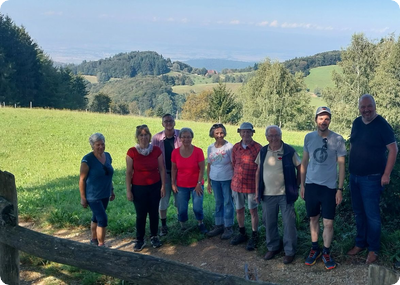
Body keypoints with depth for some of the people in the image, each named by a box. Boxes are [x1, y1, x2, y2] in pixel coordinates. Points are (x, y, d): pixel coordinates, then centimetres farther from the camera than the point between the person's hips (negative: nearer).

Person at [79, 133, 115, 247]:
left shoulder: (107, 156, 3)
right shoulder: (87, 160, -17)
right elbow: (82, 179, -14)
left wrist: (112, 190, 16)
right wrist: (83, 198, -13)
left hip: (105, 195, 6)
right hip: (93, 196, -6)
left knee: (96, 217, 20)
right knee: (103, 219, -9)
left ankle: (94, 240, 36)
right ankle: (101, 245, 4)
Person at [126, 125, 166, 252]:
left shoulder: (156, 150, -5)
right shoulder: (132, 152, -9)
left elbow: (162, 169, 2)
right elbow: (129, 173, -5)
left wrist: (163, 186, 0)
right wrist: (128, 191, -5)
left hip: (155, 187, 2)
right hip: (138, 188, -1)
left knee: (154, 212, 12)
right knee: (140, 214, 5)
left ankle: (154, 236, 29)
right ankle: (140, 240, 21)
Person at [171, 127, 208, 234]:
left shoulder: (198, 151, -10)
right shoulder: (175, 152, -3)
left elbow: (202, 168, -8)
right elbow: (173, 169, 3)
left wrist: (199, 183, -11)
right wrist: (173, 184, 1)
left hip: (196, 185, -1)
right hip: (181, 186, 2)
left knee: (198, 207, -4)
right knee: (182, 209, 4)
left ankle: (200, 224, 24)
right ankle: (182, 227, 28)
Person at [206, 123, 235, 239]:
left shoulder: (229, 147, -9)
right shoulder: (210, 148, 4)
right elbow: (209, 165, 10)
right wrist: (208, 182, 11)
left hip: (227, 179, -4)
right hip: (215, 179, 4)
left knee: (228, 202, 3)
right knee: (218, 202, 13)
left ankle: (228, 228, 13)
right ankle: (219, 226, 24)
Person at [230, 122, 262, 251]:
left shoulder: (258, 148, -10)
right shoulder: (236, 147, 5)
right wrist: (235, 179, 11)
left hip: (252, 185, -5)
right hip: (237, 184, 5)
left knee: (253, 211, 6)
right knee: (239, 210, 14)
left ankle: (254, 237, 19)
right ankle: (242, 234, 31)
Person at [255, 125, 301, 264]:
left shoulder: (289, 151, -6)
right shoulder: (263, 152, 4)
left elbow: (299, 168, 2)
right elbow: (258, 171, 11)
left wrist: (296, 186, 0)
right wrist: (257, 190, 9)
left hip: (285, 194, -3)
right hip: (267, 195, 3)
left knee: (289, 223, 2)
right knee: (269, 223, 12)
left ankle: (290, 251, 16)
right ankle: (272, 248, 30)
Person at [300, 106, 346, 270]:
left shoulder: (338, 139, -7)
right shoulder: (309, 137, 0)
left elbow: (341, 165, -3)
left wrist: (340, 189, -6)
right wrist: (302, 184, 7)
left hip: (329, 187, -2)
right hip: (311, 185, 2)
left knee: (328, 223, 1)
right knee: (313, 219, 13)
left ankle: (326, 252, 20)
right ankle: (315, 249, 29)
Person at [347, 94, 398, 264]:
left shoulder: (382, 125, -13)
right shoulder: (357, 123, 6)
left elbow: (393, 149, -13)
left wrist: (386, 174, -16)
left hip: (371, 178, -6)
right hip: (354, 176, 6)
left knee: (371, 215, 1)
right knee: (358, 212, 15)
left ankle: (373, 249, 15)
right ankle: (360, 243, 30)